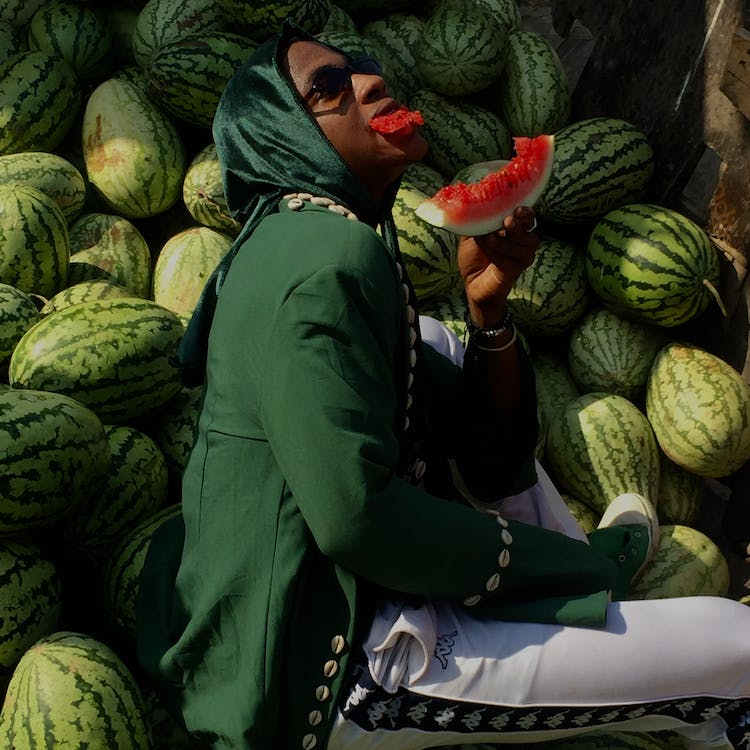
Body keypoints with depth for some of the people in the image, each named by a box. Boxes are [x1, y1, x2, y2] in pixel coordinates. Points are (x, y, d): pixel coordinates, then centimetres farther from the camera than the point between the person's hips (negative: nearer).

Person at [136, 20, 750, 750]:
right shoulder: (324, 257, -18)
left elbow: (494, 467, 7)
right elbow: (357, 519, -27)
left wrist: (488, 306, -9)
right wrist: (591, 564, -14)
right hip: (324, 680, -10)